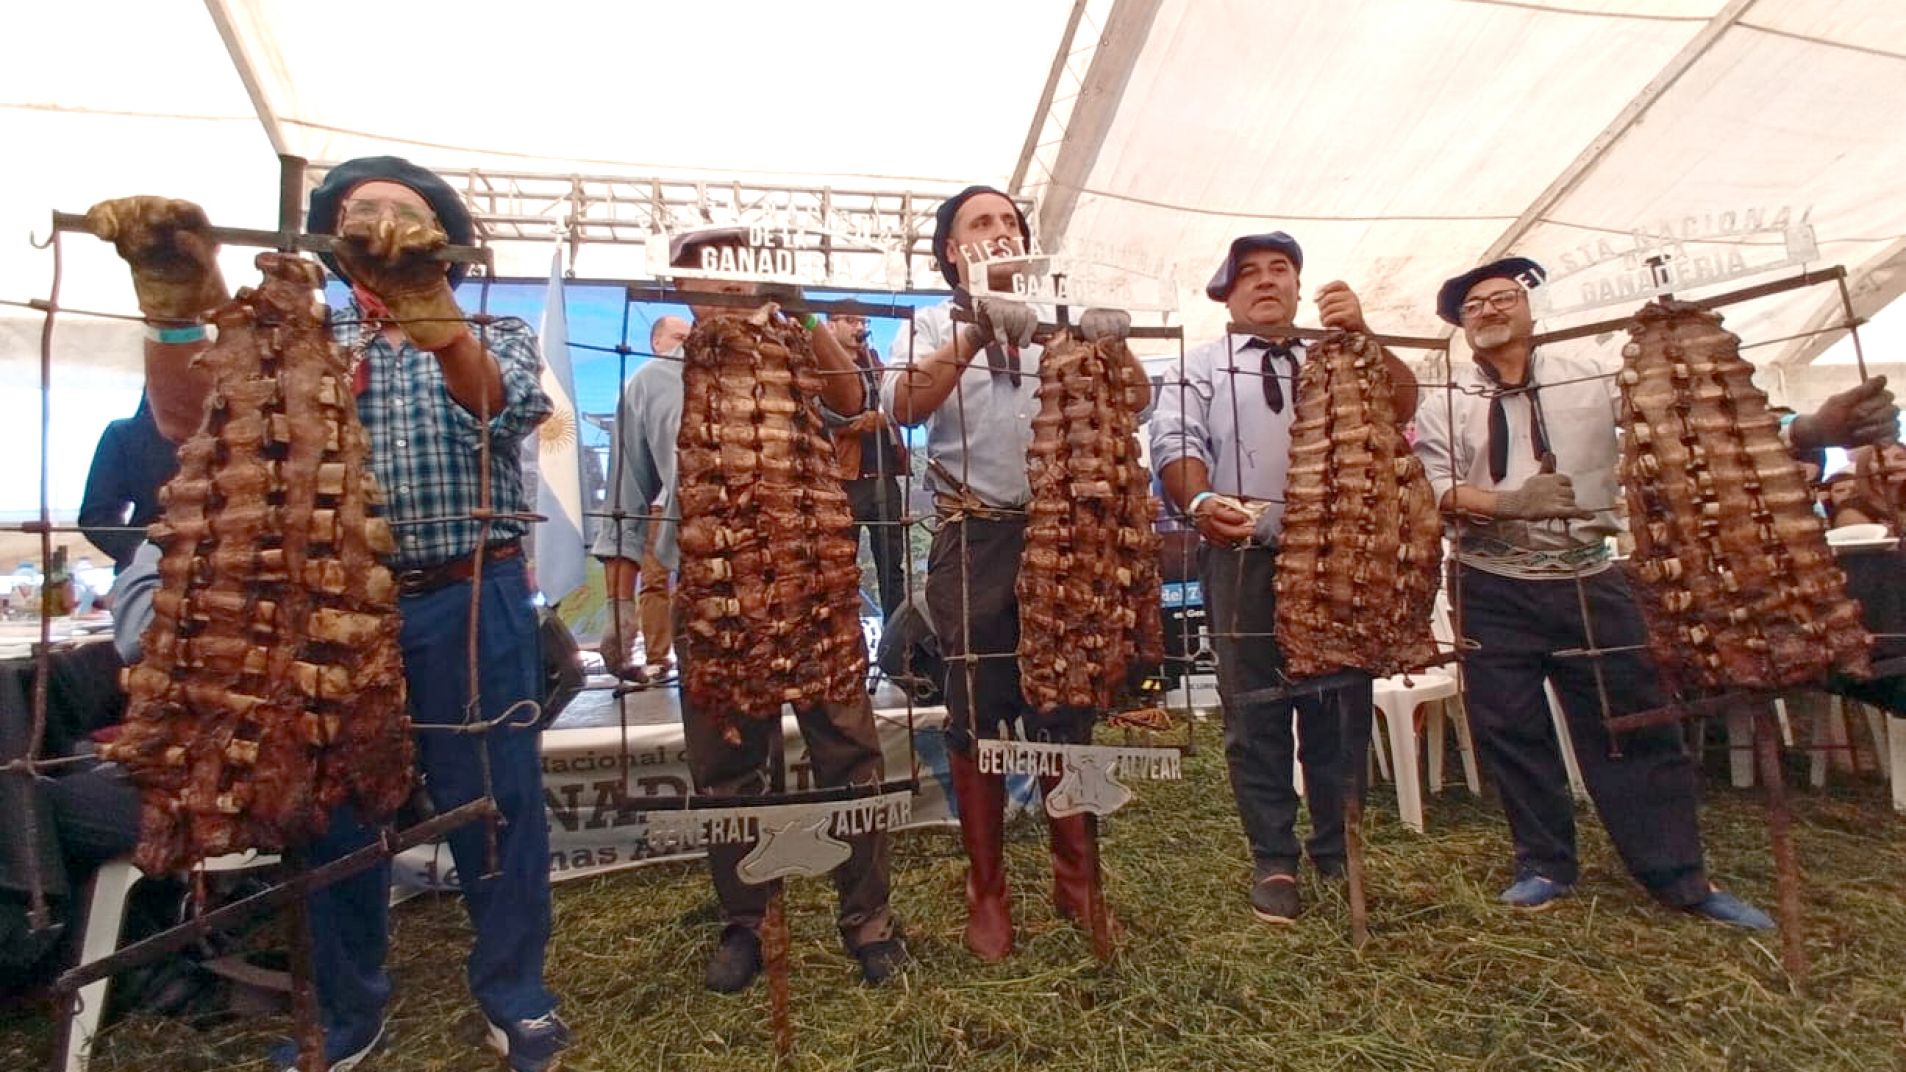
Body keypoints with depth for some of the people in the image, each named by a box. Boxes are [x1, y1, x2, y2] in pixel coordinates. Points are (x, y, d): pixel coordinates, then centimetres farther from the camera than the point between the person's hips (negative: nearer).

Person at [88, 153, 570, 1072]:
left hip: (469, 603, -2)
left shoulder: (499, 335, 6)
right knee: (335, 807, 13)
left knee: (494, 798, 5)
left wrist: (424, 299, -35)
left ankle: (512, 996, 26)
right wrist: (173, 296, -19)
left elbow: (495, 408, -18)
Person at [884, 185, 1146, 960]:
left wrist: (1116, 347, -12)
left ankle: (1077, 880, 23)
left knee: (1066, 708, 6)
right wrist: (977, 332, -24)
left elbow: (1136, 403, 7)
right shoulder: (933, 325, 8)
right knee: (977, 714, 4)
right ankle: (987, 894, 19)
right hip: (974, 539, -2)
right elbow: (903, 407, -12)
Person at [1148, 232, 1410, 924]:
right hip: (1245, 558, -2)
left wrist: (1360, 333, -14)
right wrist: (1200, 502, -26)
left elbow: (1401, 406, 1)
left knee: (1341, 709, 10)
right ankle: (1274, 862, 19)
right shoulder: (1202, 366, 9)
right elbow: (1174, 443, -5)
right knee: (1255, 714, 4)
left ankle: (1337, 853, 28)